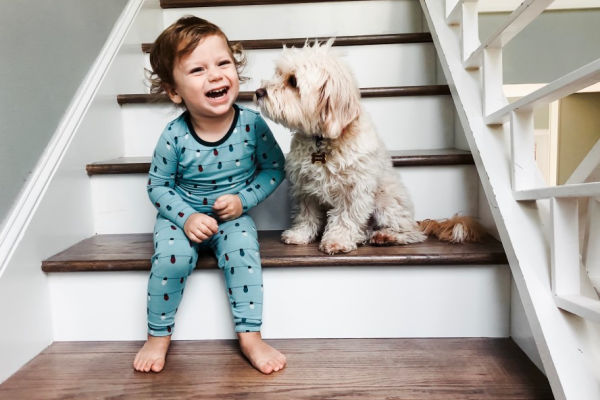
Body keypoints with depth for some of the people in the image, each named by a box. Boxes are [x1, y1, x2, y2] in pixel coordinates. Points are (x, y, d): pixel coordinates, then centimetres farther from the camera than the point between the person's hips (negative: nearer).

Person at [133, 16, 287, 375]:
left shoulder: (252, 124, -15)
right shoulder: (174, 136, -17)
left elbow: (275, 168, -3)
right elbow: (158, 185, -5)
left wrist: (243, 199, -16)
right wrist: (186, 217, -20)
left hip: (233, 214, 1)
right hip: (182, 216, 0)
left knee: (243, 251, -27)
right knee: (171, 258, -25)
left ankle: (250, 337, -10)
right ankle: (158, 336, 2)